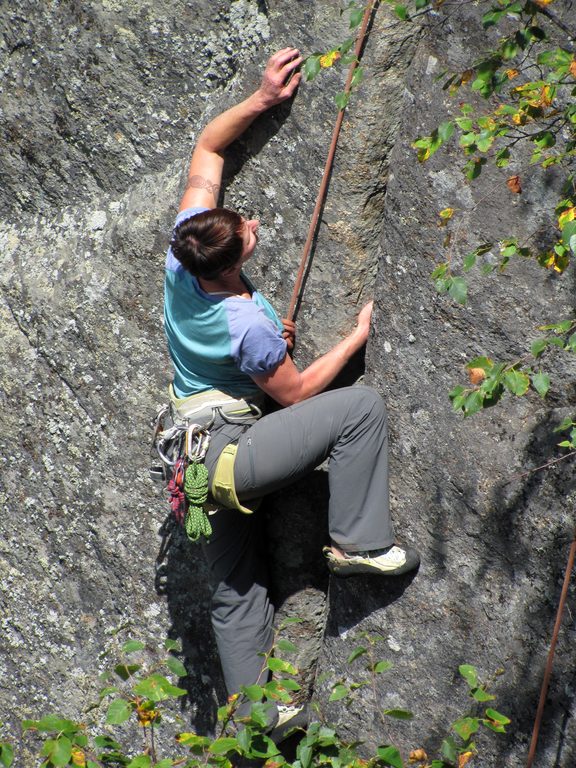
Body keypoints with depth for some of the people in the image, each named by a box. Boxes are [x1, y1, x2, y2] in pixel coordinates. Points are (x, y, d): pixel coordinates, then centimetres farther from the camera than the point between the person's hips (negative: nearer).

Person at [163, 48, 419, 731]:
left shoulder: (182, 253, -7)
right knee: (362, 405, -13)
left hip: (193, 457, 8)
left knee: (236, 595, 15)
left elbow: (206, 149, 5)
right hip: (233, 451, -8)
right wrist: (359, 335, -1)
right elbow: (296, 394, -9)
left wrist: (262, 99, 2)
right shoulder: (249, 324, -25)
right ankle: (358, 543, -8)